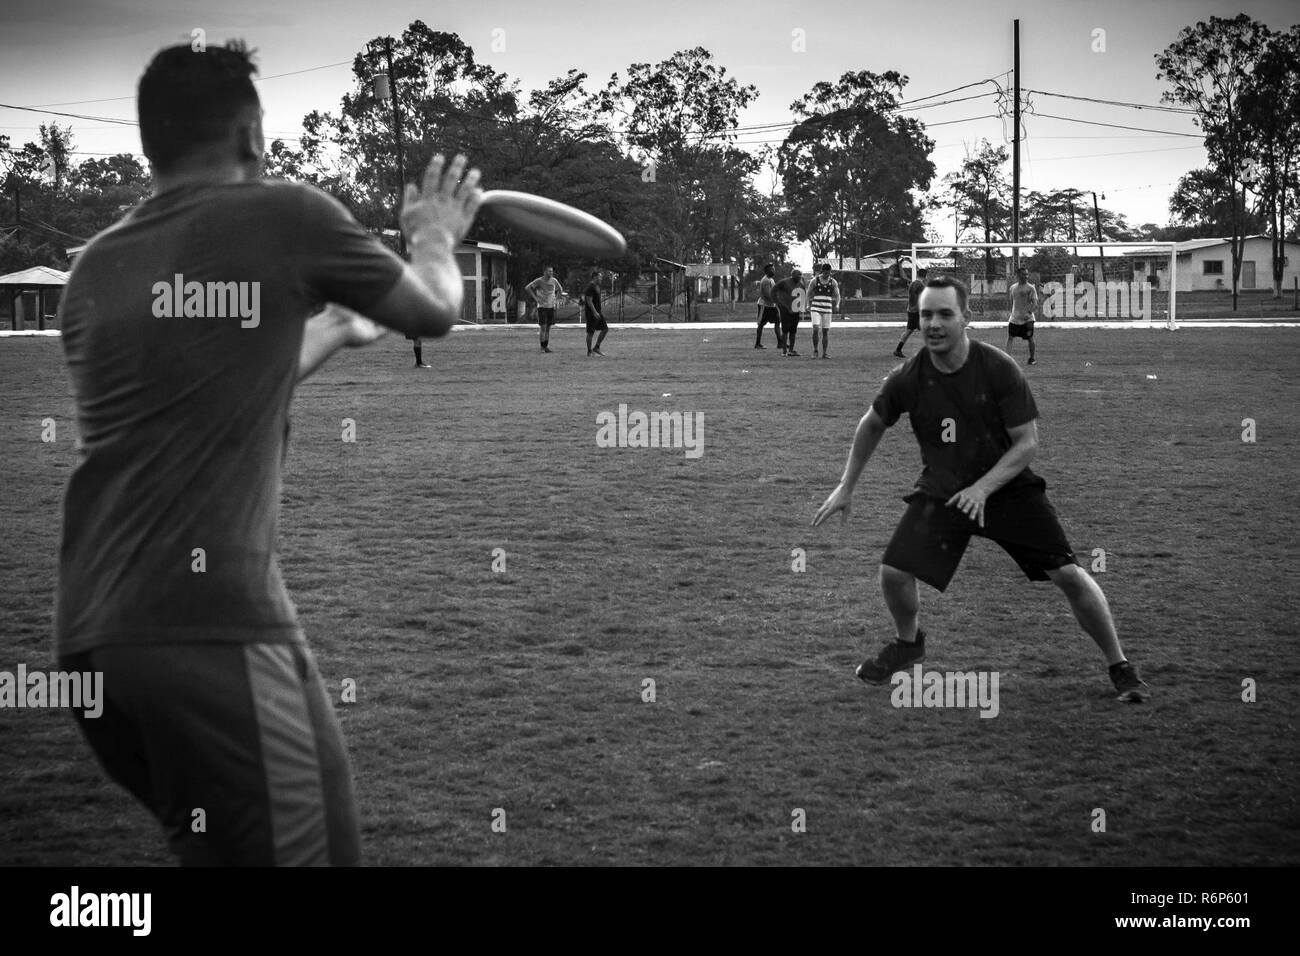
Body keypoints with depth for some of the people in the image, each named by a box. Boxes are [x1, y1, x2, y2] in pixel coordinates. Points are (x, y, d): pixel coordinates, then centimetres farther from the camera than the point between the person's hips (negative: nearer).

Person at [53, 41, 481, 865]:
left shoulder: (97, 268, 17)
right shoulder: (286, 217, 1)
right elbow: (435, 313, 18)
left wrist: (331, 330, 48)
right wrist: (435, 237, 39)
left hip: (88, 638, 7)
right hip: (216, 633, -7)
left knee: (215, 848, 22)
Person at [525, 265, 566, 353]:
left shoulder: (554, 281, 7)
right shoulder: (539, 281, -7)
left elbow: (559, 290, 25)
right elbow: (527, 288, -9)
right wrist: (535, 298, -13)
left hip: (551, 306, 5)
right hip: (542, 306, -5)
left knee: (548, 328, 7)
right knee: (543, 328, -7)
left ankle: (546, 346, 12)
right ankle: (542, 347, -2)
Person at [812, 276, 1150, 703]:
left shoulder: (999, 369, -19)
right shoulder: (907, 378, -12)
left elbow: (1028, 442, -14)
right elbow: (873, 424, 8)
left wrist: (983, 487, -27)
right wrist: (846, 487, 10)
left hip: (1008, 487, -2)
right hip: (940, 491, 2)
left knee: (1068, 573, -10)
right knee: (893, 572, -12)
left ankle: (1120, 668, 7)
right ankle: (909, 644, 22)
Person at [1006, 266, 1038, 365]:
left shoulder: (1030, 288, -6)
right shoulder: (1013, 288, 7)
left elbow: (1035, 303, -12)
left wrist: (1029, 312, -26)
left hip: (1027, 319, -4)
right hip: (1014, 318, 4)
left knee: (1030, 339, 2)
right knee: (1009, 337, -1)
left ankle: (1031, 359, 18)